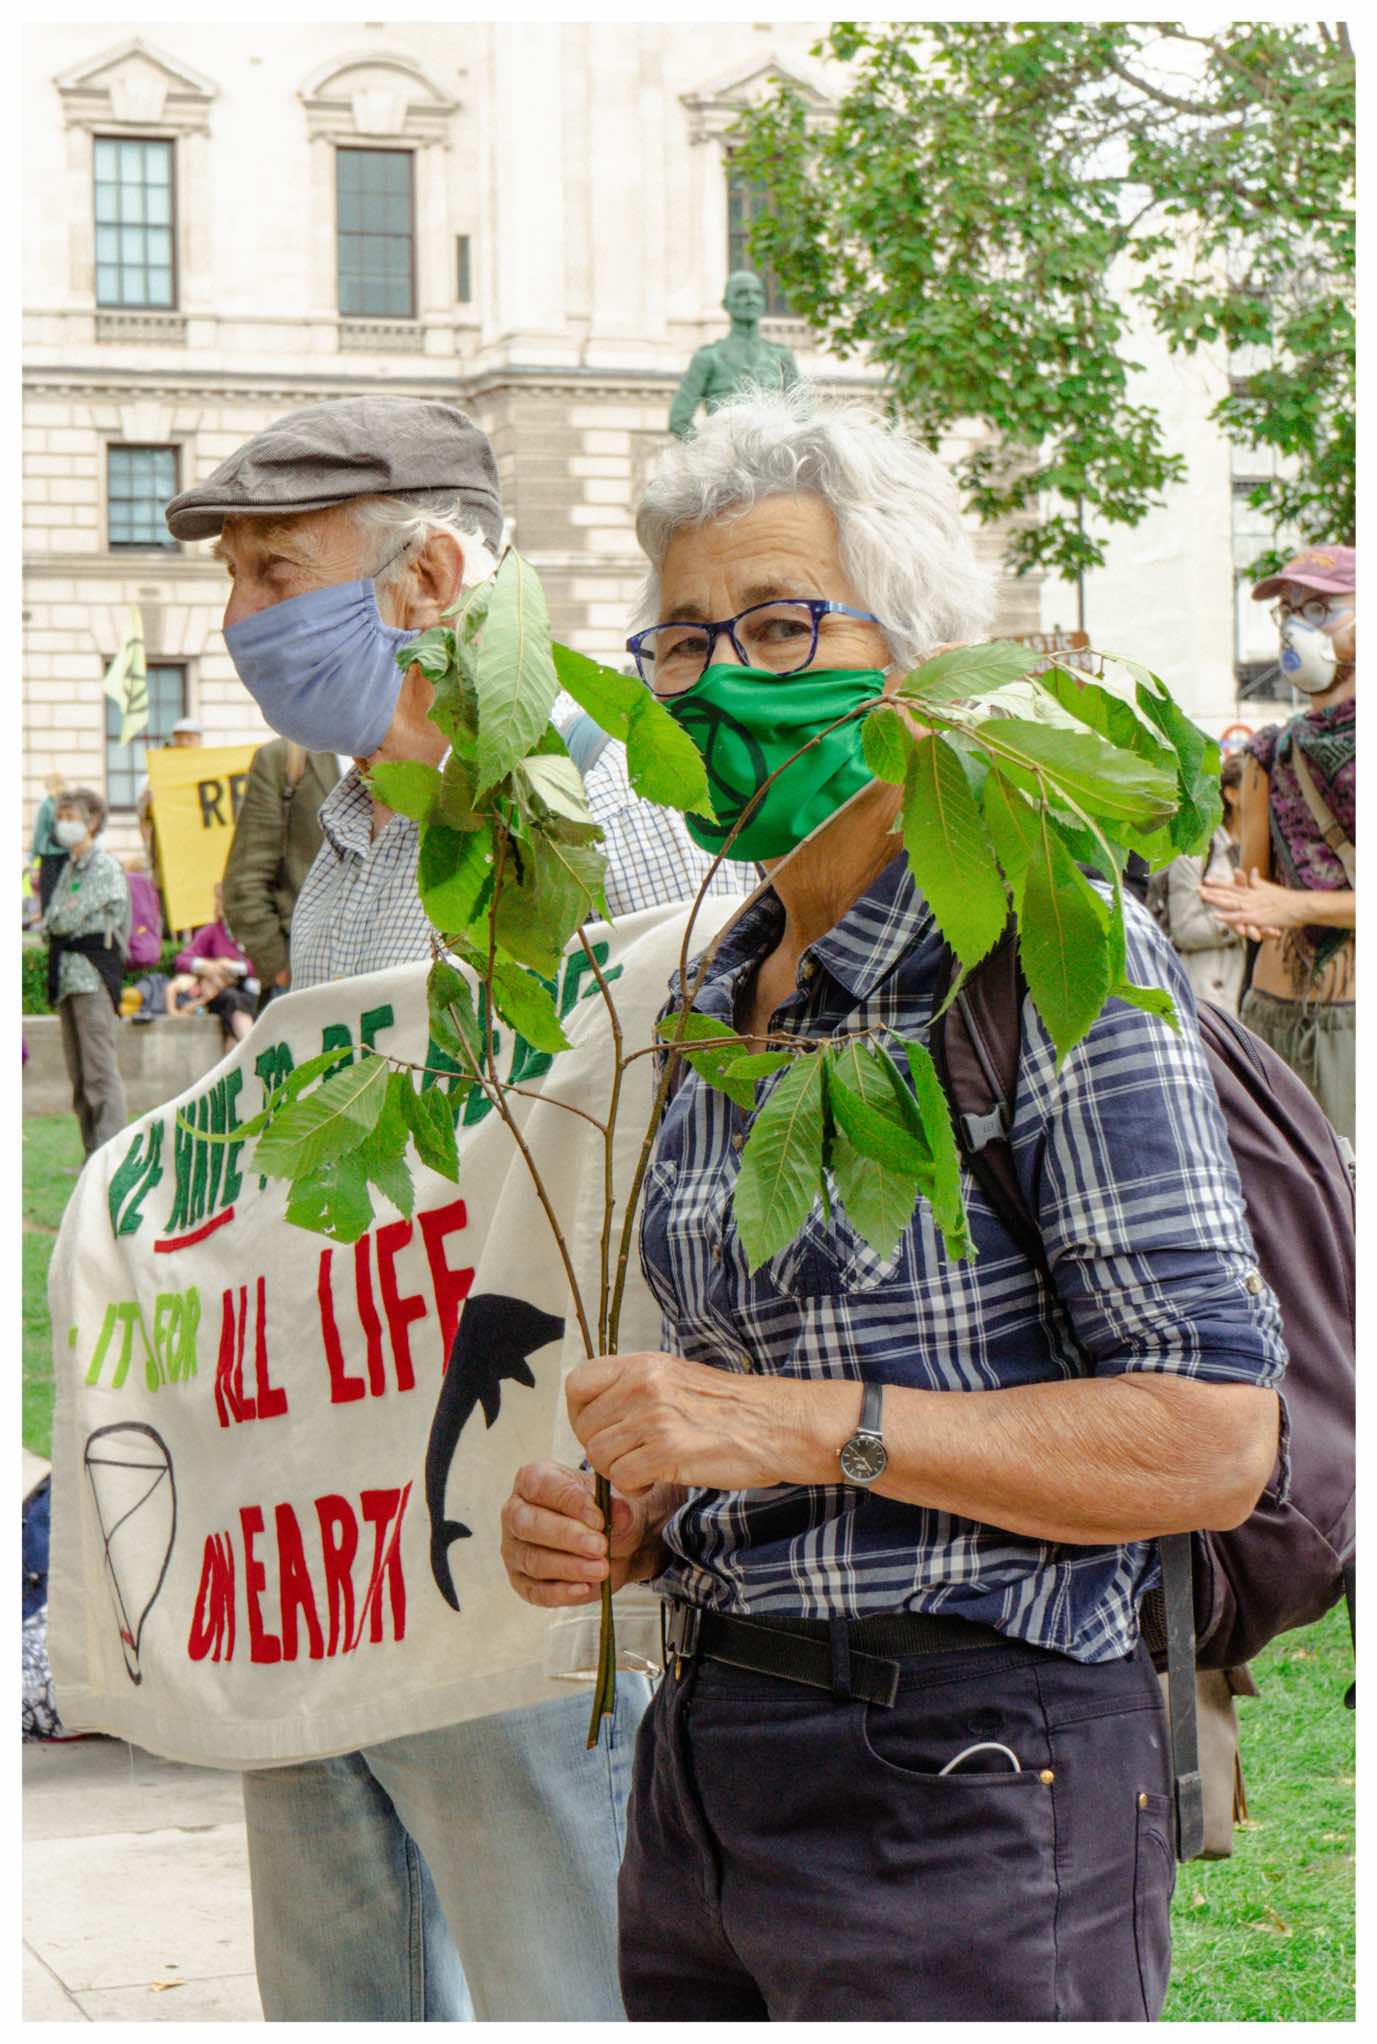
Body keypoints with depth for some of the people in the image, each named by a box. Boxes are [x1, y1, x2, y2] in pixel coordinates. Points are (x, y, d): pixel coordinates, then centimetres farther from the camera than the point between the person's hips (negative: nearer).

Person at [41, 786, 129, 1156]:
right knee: (78, 1071, 8)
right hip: (67, 975, 9)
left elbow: (68, 920, -12)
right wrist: (54, 926, 0)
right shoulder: (69, 868, 20)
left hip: (92, 974, -8)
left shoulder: (105, 868, -6)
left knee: (100, 1068, -13)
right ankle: (94, 1152, 12)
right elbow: (51, 926, 17)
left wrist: (51, 922, 3)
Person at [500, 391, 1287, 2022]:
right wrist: (620, 1528, 1)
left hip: (964, 1786, -7)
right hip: (708, 1763, 7)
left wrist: (801, 1426, -21)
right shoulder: (728, 995, 12)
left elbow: (1211, 1440, -17)